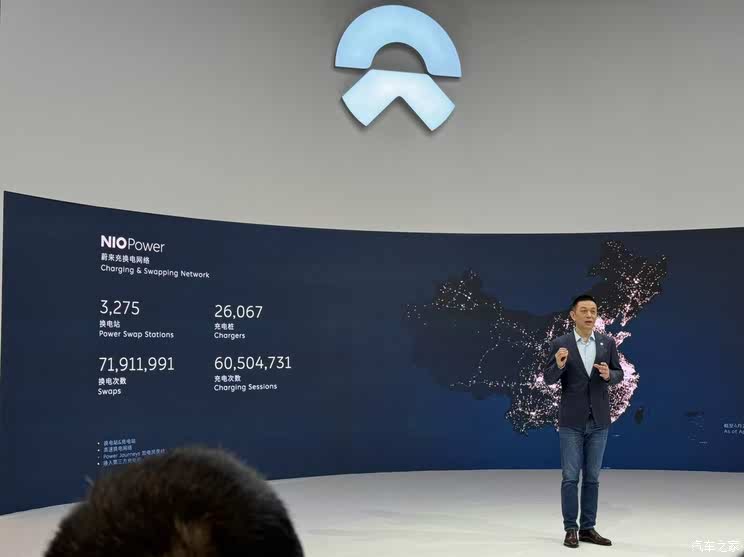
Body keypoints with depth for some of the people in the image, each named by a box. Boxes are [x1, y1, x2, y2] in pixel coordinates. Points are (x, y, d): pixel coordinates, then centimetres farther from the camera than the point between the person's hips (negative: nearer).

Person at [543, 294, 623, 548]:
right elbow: (549, 379, -7)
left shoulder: (607, 342, 3)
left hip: (598, 420, 3)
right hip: (571, 420, -3)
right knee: (570, 477, 0)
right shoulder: (560, 343, -5)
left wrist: (608, 374, -17)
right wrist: (559, 364, -28)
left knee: (592, 477, 9)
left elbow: (619, 375, 6)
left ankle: (588, 528, 17)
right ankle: (570, 530, 9)